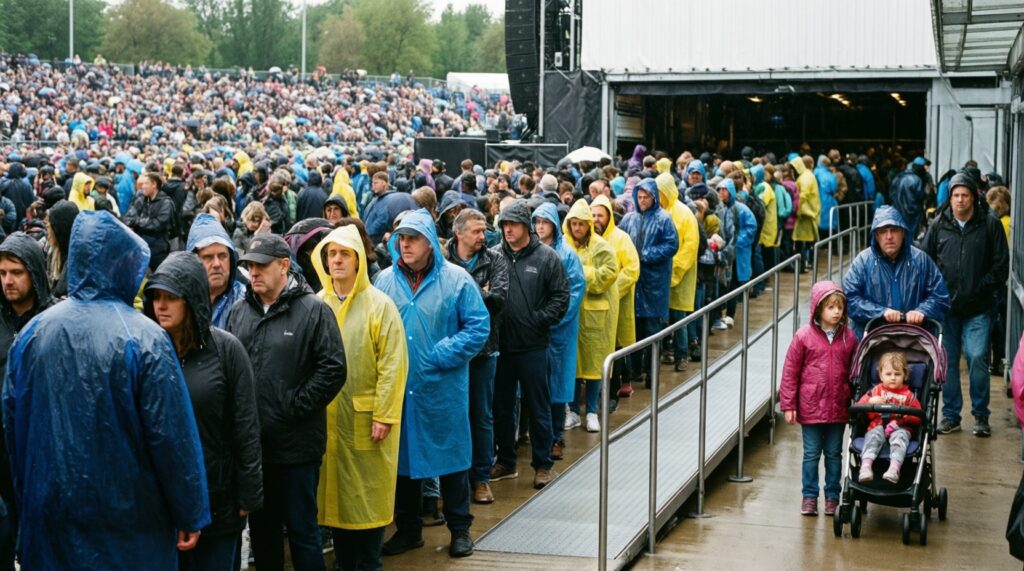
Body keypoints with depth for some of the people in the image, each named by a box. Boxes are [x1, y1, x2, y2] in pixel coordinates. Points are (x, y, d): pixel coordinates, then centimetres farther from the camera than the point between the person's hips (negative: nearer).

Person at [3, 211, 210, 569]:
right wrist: (191, 513, -6)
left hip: (50, 513, 4)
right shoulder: (143, 338, -15)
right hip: (128, 518, -4)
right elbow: (171, 435, -16)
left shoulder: (32, 333, -1)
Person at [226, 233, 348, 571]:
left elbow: (333, 369, -12)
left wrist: (295, 409, -13)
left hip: (297, 445, -5)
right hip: (251, 443, 5)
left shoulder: (313, 311, -7)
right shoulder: (239, 311, 9)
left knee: (302, 529, 3)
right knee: (261, 526, 17)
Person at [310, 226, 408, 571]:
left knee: (368, 494, 3)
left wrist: (384, 415, -15)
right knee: (335, 492, 10)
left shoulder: (379, 304, -7)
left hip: (366, 416, -4)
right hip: (327, 417, 4)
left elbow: (393, 364, -10)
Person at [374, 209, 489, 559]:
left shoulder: (456, 279, -5)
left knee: (451, 452, 6)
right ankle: (408, 529, 25)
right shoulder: (385, 280, 4)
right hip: (398, 386, 3)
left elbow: (478, 327, -7)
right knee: (402, 454, 11)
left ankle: (460, 528, 20)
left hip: (444, 386, -3)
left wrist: (440, 356, -14)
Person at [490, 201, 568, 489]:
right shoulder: (493, 256, 2)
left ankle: (543, 463, 16)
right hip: (500, 344, 3)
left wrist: (540, 320, -10)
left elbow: (561, 297, -2)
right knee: (501, 405, 13)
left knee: (538, 407, 5)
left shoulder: (547, 257, -2)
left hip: (533, 346, -3)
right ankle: (505, 461, 26)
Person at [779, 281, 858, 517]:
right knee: (811, 454, 8)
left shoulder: (849, 337, -1)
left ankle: (832, 497, 24)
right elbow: (790, 371, -4)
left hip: (838, 408, 2)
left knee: (834, 454, 12)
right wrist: (788, 405, -5)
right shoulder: (804, 336, -8)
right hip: (811, 407, -2)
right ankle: (809, 496, 19)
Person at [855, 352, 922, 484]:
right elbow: (859, 406, 9)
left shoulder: (908, 395, 14)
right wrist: (870, 402, -11)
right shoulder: (876, 390, 16)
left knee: (900, 436, -33)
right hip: (878, 426, 1)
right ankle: (866, 465, -50)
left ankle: (894, 467, -53)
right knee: (873, 436, -31)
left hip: (900, 427, 0)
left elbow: (918, 417, 11)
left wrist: (907, 415, -11)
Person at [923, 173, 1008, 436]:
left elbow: (1001, 266, 2)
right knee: (947, 361, 7)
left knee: (977, 358, -10)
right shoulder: (939, 225, 6)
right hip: (946, 306, 3)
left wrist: (979, 288, -8)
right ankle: (950, 415, 19)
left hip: (978, 308, -2)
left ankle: (981, 415, 7)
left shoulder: (990, 225, 0)